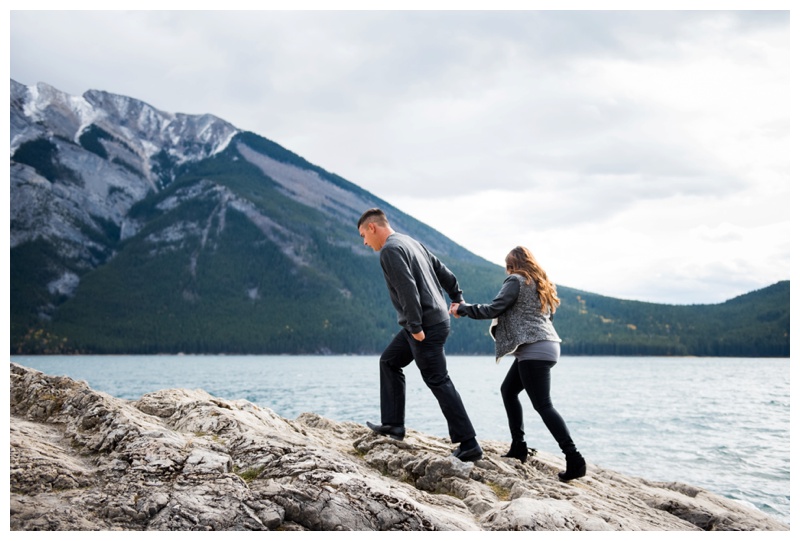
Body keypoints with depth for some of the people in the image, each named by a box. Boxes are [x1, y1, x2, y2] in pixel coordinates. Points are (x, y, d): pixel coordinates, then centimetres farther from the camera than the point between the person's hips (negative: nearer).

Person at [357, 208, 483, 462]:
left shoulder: (390, 249, -13)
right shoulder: (410, 242, 17)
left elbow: (407, 289, -23)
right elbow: (443, 271, 20)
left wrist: (415, 326, -22)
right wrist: (457, 298, 22)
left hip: (426, 326, -10)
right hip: (437, 319, 10)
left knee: (438, 382, -7)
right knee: (389, 361, 19)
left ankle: (469, 445, -5)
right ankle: (393, 424, 20)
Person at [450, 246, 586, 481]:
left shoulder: (516, 280, -6)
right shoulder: (541, 283, 19)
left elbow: (492, 310, -11)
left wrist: (462, 308, 2)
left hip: (534, 349, -10)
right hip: (548, 345, 10)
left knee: (543, 405, -11)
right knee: (508, 390, 19)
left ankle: (574, 460, -16)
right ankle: (518, 448, 19)